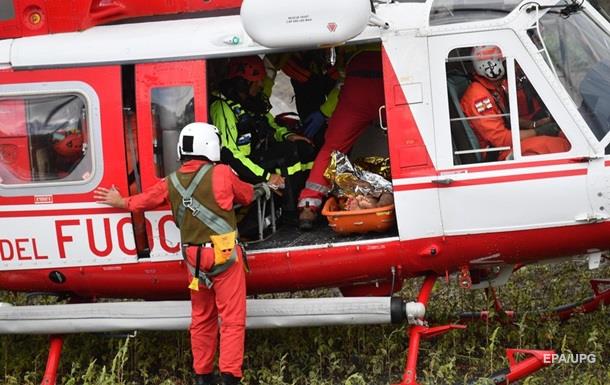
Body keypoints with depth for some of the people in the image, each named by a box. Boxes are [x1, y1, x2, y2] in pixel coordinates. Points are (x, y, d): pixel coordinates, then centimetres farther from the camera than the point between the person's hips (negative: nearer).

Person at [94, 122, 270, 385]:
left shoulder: (171, 182, 5)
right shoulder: (222, 174, -7)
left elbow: (143, 200, 21)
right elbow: (246, 195, 11)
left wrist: (120, 202, 42)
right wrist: (263, 189, 34)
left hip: (194, 257, 5)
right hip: (224, 255, -5)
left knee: (201, 319, 17)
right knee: (232, 319, -4)